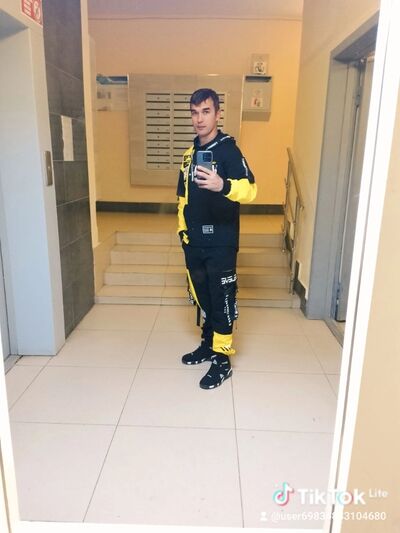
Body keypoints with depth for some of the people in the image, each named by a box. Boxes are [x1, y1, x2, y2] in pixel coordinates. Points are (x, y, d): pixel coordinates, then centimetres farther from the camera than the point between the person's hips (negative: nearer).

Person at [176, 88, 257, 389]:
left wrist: (222, 185, -44)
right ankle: (208, 344, 35)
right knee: (202, 297, 17)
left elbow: (250, 190, -25)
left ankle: (223, 360, 13)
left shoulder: (228, 149, -9)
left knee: (222, 300, 1)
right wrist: (182, 228, 13)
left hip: (221, 243, -7)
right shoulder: (191, 153, 12)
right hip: (194, 242, 7)